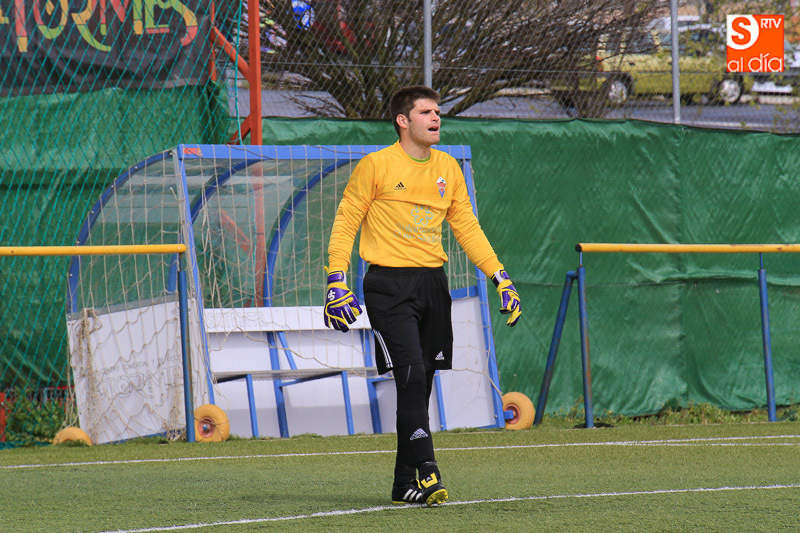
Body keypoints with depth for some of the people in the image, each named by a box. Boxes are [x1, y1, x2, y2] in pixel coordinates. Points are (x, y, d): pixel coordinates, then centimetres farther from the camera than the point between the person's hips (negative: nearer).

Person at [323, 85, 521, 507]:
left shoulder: (448, 168, 12)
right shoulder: (376, 165, -4)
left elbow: (467, 227, 18)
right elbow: (345, 223, -1)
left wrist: (500, 277, 10)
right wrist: (336, 280, -10)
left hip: (432, 283, 5)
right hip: (389, 285, -5)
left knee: (422, 383, 6)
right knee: (411, 375, -17)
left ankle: (406, 484, 13)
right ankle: (425, 471, -18)